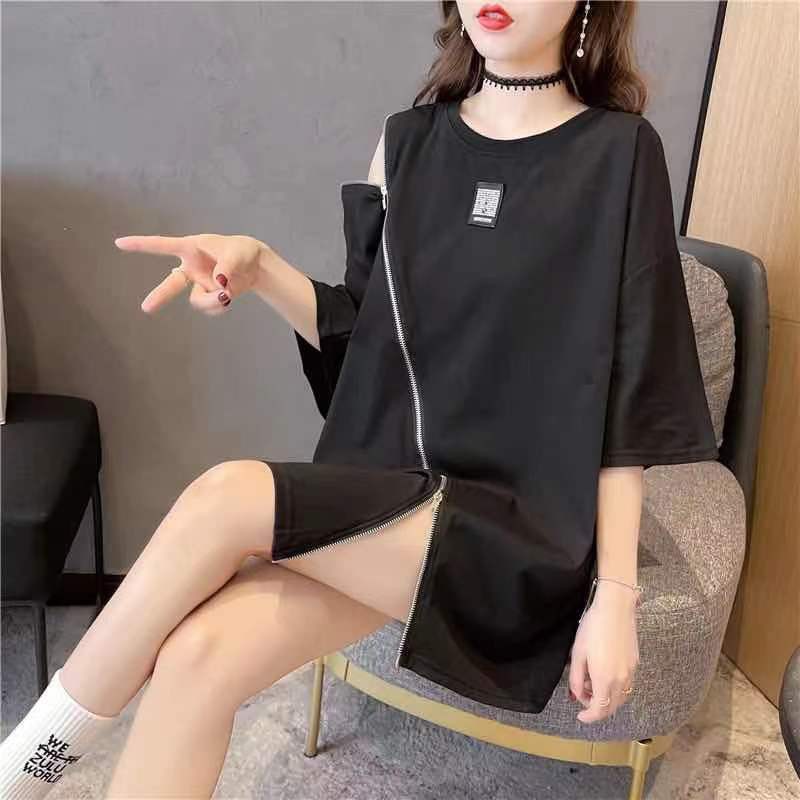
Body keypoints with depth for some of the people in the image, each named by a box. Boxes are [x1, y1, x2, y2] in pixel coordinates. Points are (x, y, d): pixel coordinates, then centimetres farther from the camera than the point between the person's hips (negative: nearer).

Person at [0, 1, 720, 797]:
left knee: (224, 498, -25)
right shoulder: (409, 140, 7)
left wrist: (615, 593, -8)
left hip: (518, 529, -4)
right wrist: (260, 268, -7)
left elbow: (626, 395, -6)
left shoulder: (619, 152, -5)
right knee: (196, 657, -21)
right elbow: (362, 333, 11)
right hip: (383, 495, 4)